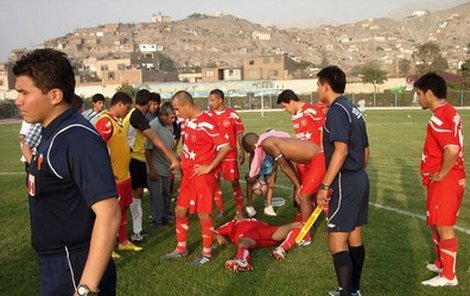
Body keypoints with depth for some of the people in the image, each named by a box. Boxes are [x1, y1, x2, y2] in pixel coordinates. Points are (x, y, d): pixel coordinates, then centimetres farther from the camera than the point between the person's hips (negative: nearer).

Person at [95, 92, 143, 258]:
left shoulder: (118, 121, 13)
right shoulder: (105, 122, -19)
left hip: (124, 175, 10)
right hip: (114, 178, -10)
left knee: (123, 208, 18)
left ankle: (123, 242, 32)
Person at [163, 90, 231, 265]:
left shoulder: (206, 123, -20)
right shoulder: (187, 121, 7)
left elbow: (225, 146, -23)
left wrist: (209, 167, -18)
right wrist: (183, 162, 11)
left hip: (203, 176, -8)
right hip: (188, 174, 9)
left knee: (203, 214, 2)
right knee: (180, 211, 13)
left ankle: (207, 252, 18)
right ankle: (181, 248, 29)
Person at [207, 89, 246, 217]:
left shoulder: (232, 114, -5)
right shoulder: (208, 115, 3)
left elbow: (239, 134, 0)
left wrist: (241, 151, -2)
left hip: (230, 154, -3)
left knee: (235, 182, 2)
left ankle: (240, 211, 11)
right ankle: (220, 211, 19)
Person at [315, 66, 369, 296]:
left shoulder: (337, 110, -15)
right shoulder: (353, 110, 13)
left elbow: (341, 150, -25)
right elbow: (365, 149, 17)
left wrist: (325, 186, -24)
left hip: (345, 183, -10)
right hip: (360, 180, 10)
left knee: (337, 240, -6)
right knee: (354, 236, 16)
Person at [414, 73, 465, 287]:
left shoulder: (438, 118, -20)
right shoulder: (450, 112, 11)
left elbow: (452, 149, -33)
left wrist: (441, 174, -20)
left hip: (444, 181, -10)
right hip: (452, 178, 10)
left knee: (444, 226, 0)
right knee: (437, 224, 20)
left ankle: (449, 276, 11)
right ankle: (441, 264, 34)